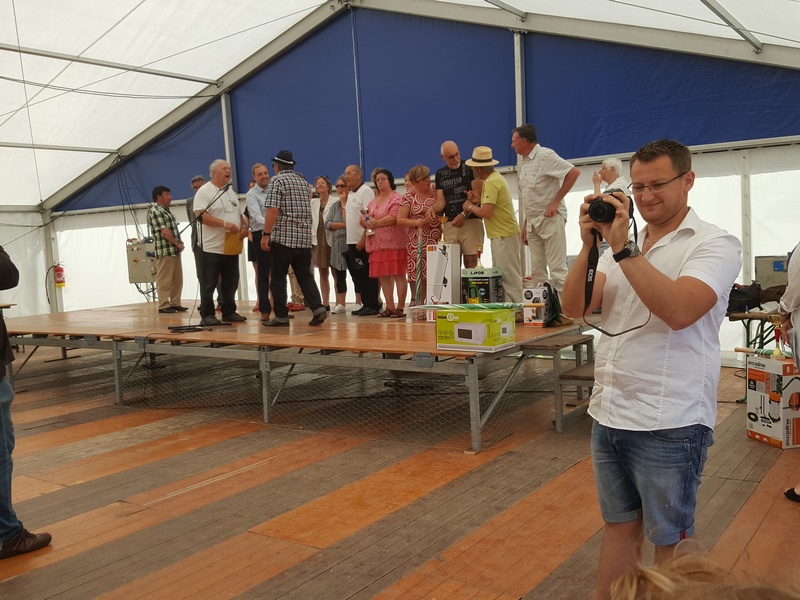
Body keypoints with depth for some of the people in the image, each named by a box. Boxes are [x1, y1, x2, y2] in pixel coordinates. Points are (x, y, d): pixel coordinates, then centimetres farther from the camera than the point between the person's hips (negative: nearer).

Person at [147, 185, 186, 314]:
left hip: (174, 250, 10)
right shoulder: (155, 211, -10)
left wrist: (179, 244, 7)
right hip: (165, 250, -9)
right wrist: (178, 244, -11)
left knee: (177, 279, 11)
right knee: (164, 280, -5)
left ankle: (175, 303, 17)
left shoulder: (166, 211, 20)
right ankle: (163, 305, 0)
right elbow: (164, 231, -16)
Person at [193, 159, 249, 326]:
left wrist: (244, 226, 1)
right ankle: (207, 315, 5)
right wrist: (224, 223, -24)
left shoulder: (231, 192, 18)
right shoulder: (204, 191, -6)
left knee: (231, 282, 11)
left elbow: (240, 214, 22)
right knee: (209, 284, -2)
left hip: (232, 247, 7)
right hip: (212, 247, -7)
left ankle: (229, 312, 21)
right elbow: (200, 215, -17)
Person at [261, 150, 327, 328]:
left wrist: (266, 234, -13)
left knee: (278, 278, 3)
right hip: (304, 237, 6)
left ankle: (281, 316, 5)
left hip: (282, 237, -6)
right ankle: (317, 308, -6)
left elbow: (273, 210, -15)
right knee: (305, 276, 10)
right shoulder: (303, 181, 16)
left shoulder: (277, 180, -5)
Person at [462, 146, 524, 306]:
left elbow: (486, 212, -23)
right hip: (501, 234, 11)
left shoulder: (491, 182, -17)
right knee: (502, 275, 13)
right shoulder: (495, 178, 15)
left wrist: (471, 206, -7)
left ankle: (517, 309, -3)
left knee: (510, 276, -7)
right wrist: (478, 201, 9)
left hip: (504, 236, -11)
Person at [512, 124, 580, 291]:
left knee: (557, 268, -8)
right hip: (532, 222, 8)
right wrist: (525, 225, 17)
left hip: (550, 219, -8)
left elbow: (574, 173, -18)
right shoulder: (524, 162, 15)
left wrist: (556, 202, -16)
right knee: (537, 271, 8)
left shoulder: (545, 156, -9)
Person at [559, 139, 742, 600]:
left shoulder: (715, 245, -9)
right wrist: (590, 245, -12)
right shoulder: (622, 244, 10)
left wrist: (622, 249, -24)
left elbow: (678, 311, -27)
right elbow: (574, 308, 1)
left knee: (670, 543, 10)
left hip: (669, 425, -6)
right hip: (609, 416, 6)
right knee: (620, 527, 19)